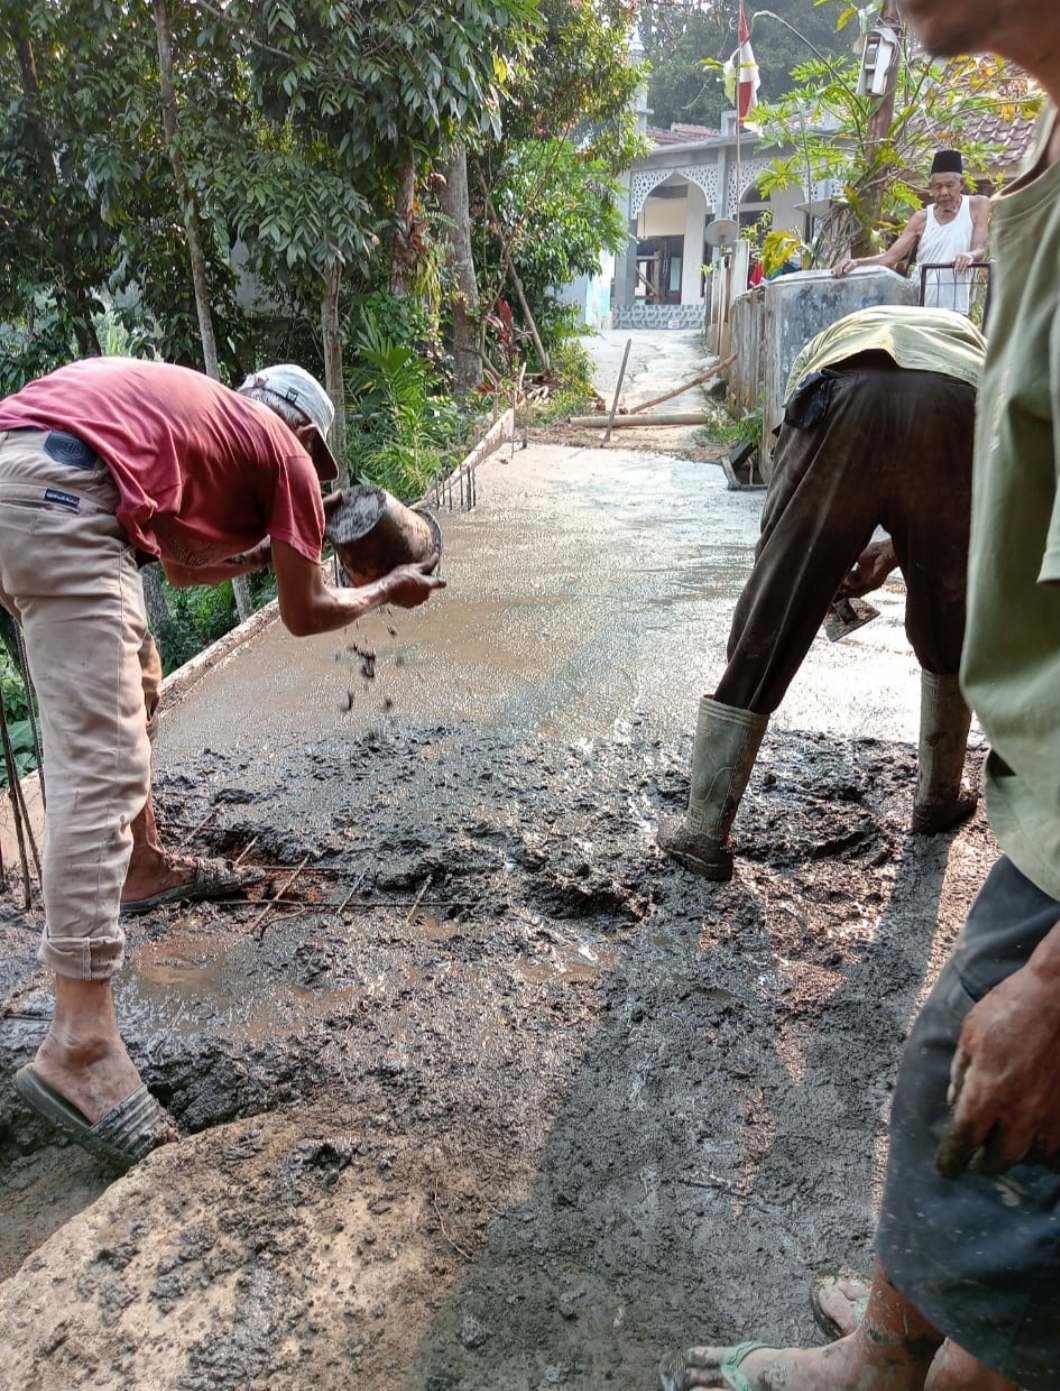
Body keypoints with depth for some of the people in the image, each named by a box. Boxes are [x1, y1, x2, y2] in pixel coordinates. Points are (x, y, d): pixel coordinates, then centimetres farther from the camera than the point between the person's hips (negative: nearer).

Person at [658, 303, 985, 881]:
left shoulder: (837, 335, 45)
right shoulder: (969, 339, 43)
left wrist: (825, 565, 46)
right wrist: (899, 548, 32)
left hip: (845, 403, -1)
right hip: (958, 410, 1)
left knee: (764, 637, 6)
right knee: (949, 632, 24)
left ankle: (705, 831, 10)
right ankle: (940, 800, 40)